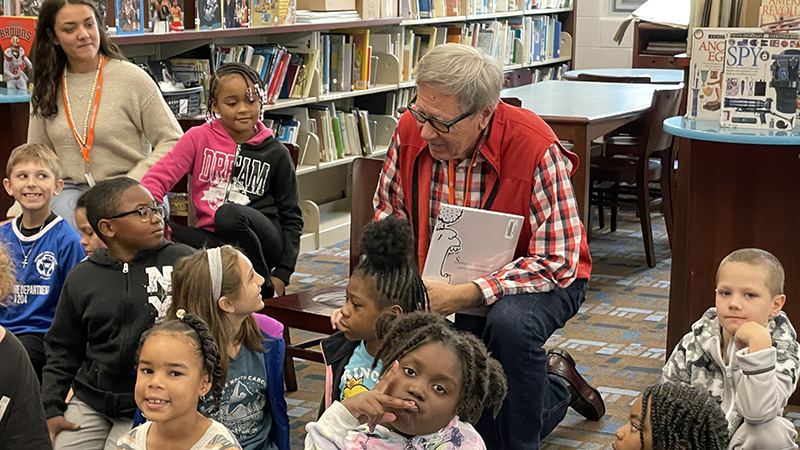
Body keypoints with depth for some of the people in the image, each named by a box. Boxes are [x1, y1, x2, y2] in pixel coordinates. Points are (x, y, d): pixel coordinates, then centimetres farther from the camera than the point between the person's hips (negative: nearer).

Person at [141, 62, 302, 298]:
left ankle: (266, 291, -15)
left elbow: (292, 218, 9)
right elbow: (158, 177, -3)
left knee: (230, 214, -35)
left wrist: (282, 274, 0)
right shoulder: (199, 138, 6)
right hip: (213, 240, 1)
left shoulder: (275, 154, 6)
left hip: (262, 240, -1)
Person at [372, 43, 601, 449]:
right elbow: (388, 216, 4)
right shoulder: (411, 131, -13)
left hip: (542, 279, -5)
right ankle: (556, 386, 19)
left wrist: (464, 295, -37)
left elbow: (556, 262, -27)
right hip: (445, 285, 5)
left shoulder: (535, 149, -27)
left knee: (510, 323, -40)